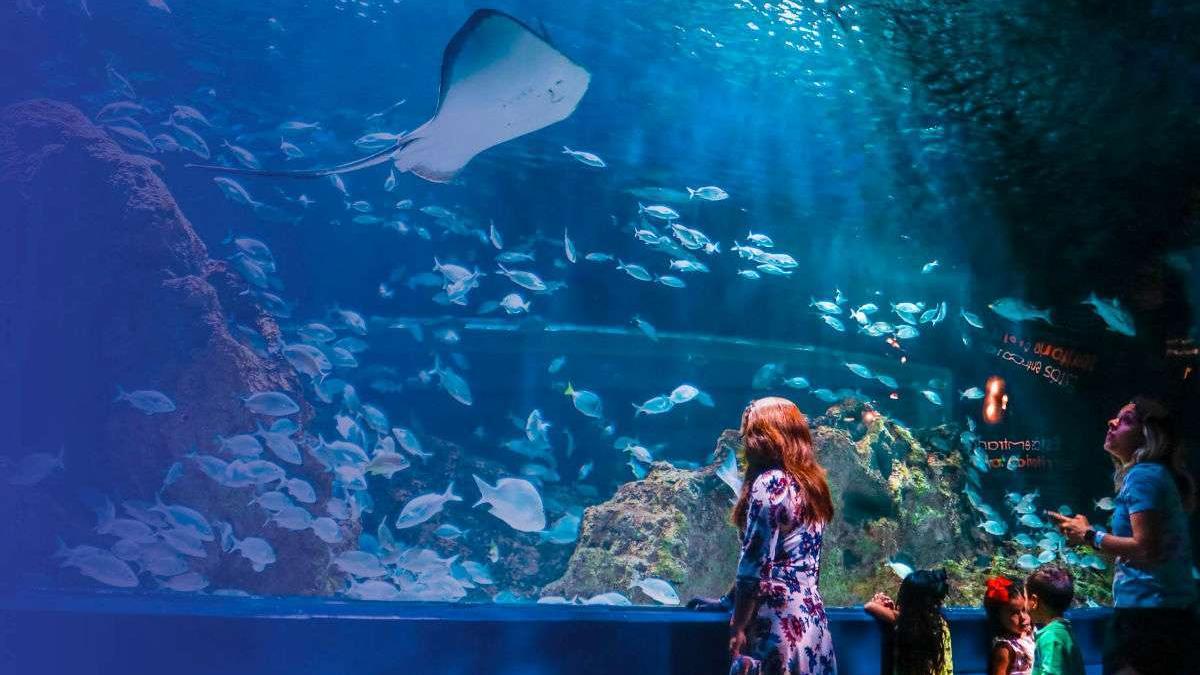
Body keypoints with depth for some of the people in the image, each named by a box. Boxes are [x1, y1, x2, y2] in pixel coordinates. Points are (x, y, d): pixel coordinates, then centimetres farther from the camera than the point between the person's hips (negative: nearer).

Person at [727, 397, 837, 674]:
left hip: (777, 623, -8)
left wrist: (738, 627, -10)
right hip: (812, 619, 8)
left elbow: (755, 564, -15)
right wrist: (729, 600, 23)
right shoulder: (811, 482, 14)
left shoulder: (770, 482, -11)